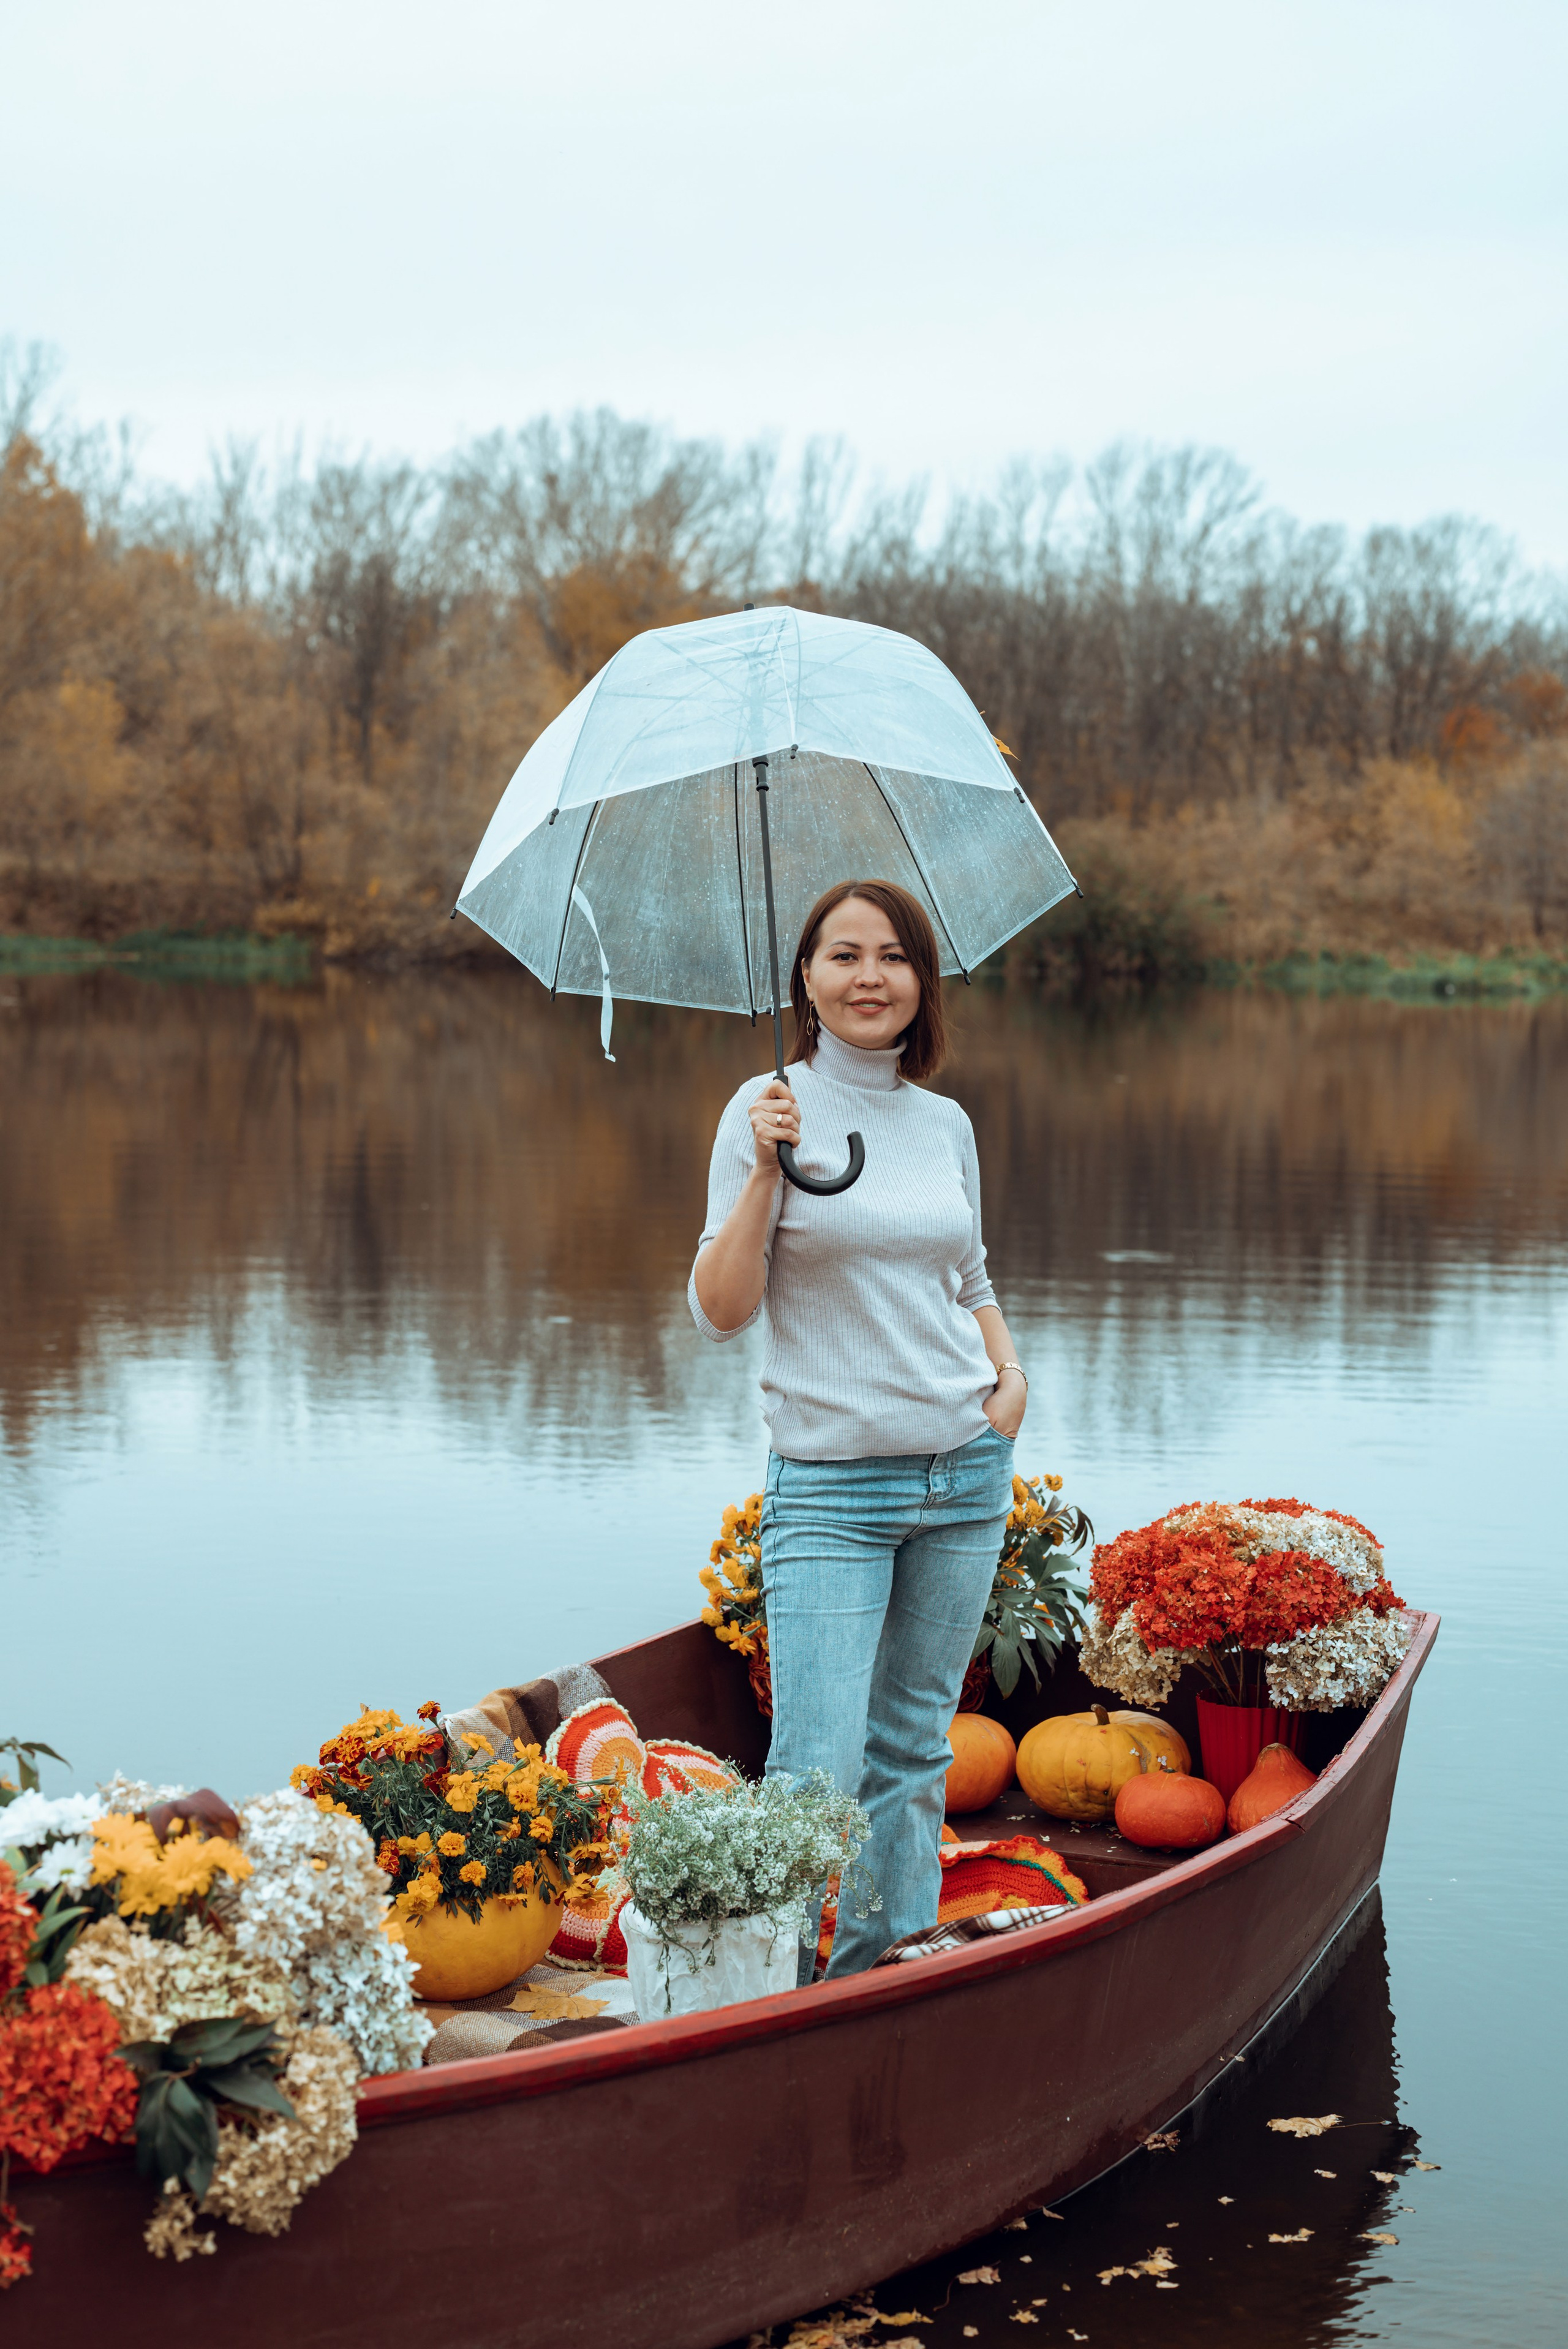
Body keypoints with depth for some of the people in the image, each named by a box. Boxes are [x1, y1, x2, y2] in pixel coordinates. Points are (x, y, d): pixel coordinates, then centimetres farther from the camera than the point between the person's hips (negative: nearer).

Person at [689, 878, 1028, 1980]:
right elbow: (720, 1310, -9)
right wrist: (766, 1174, -20)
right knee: (819, 1775, -10)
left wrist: (1012, 1371, 5)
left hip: (966, 1474, 4)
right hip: (830, 1485, -4)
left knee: (914, 1746, 12)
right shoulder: (769, 1110, -4)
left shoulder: (947, 1124, 9)